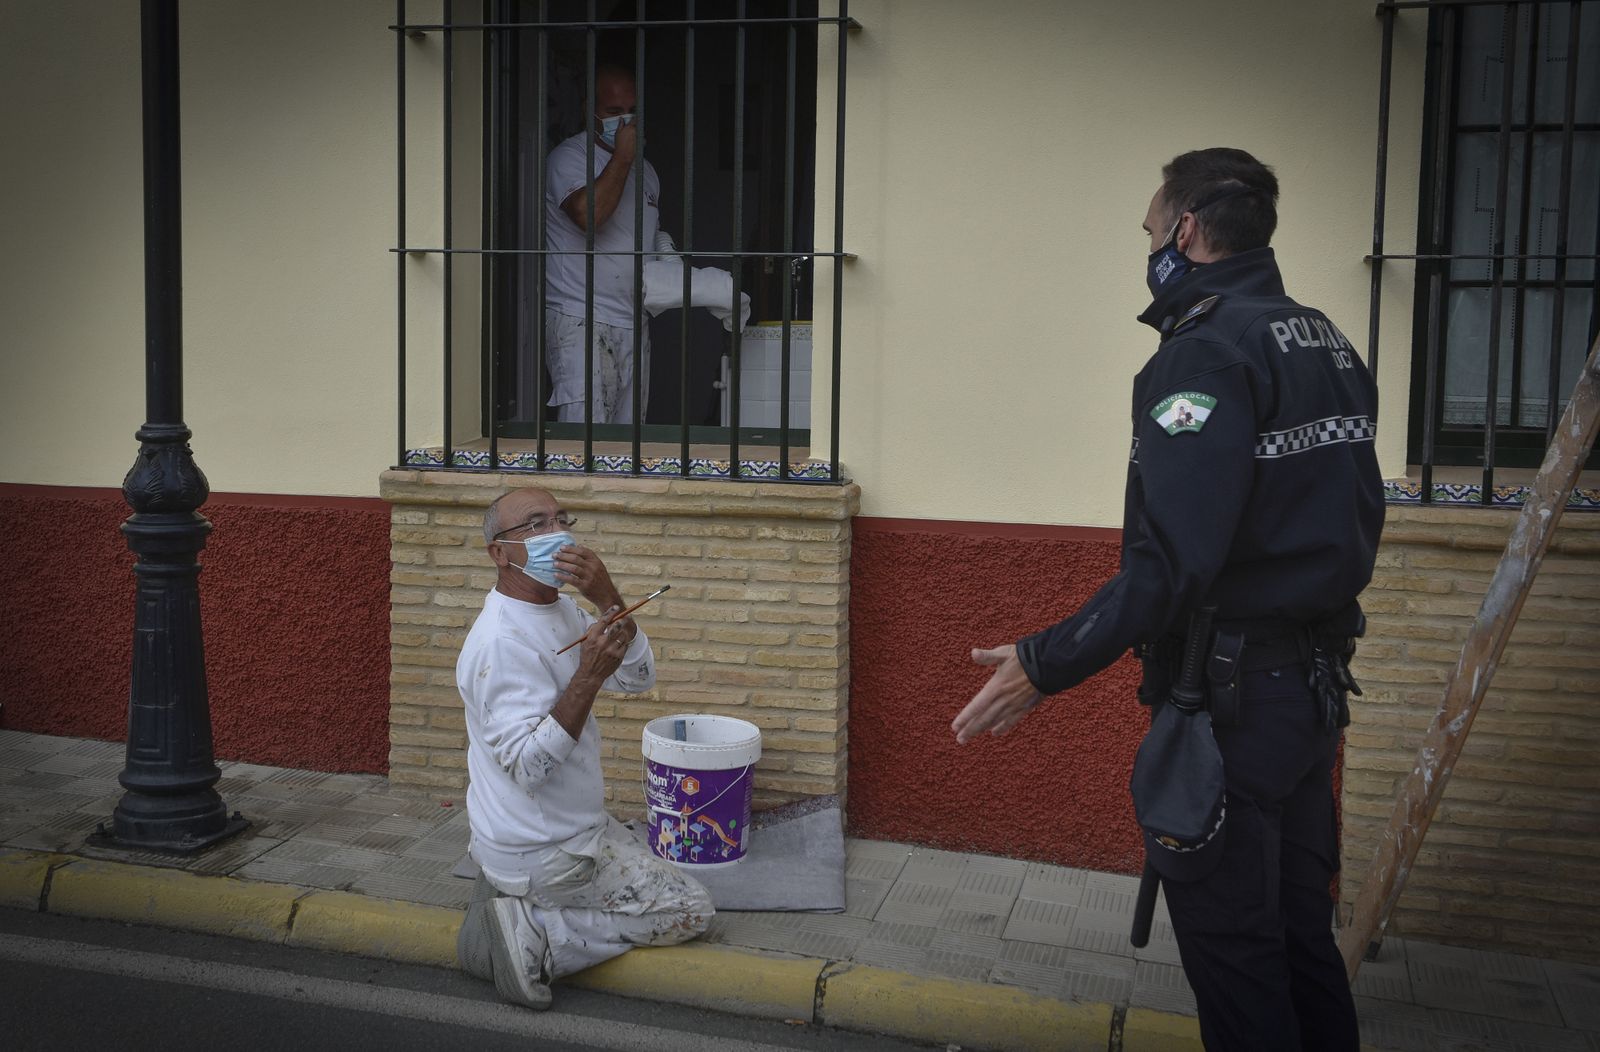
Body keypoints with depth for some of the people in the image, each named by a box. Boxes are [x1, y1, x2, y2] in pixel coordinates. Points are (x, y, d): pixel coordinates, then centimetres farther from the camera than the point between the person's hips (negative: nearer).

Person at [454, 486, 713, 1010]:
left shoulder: (561, 609, 5)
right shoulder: (503, 640, -25)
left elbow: (637, 678, -3)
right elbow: (527, 765, -31)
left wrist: (608, 600, -18)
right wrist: (588, 675, -37)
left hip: (572, 825, 9)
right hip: (546, 854, -9)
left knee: (661, 870, 29)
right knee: (690, 909, -3)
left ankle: (514, 893, 14)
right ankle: (530, 933, -6)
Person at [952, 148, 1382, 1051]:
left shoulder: (1206, 352, -18)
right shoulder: (1329, 343, 11)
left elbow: (1173, 563, -26)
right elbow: (1354, 526, 17)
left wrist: (1046, 664, -21)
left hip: (1234, 700, -9)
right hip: (1316, 684, 9)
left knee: (1230, 941, 4)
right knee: (1301, 928, 20)